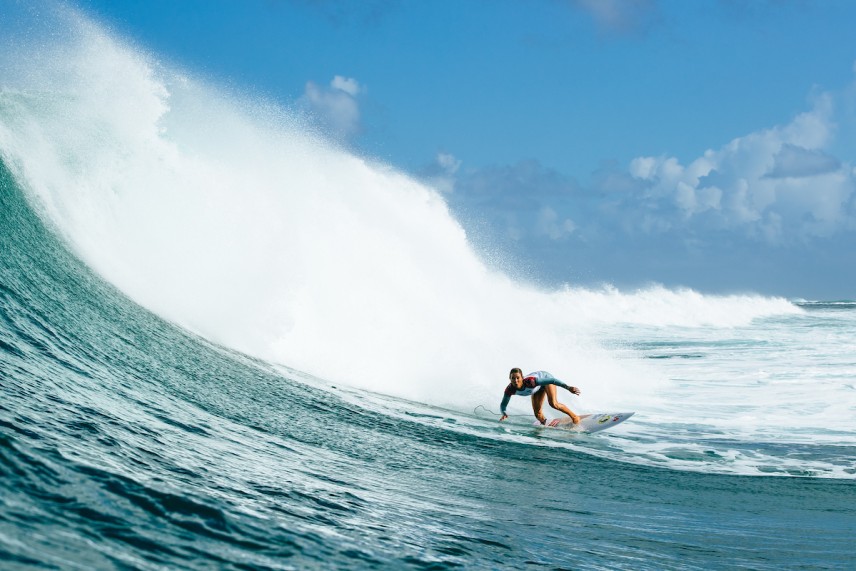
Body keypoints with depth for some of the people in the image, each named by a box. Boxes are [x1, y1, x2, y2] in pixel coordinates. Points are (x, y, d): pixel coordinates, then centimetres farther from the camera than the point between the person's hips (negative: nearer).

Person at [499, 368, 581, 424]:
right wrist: (504, 413, -44)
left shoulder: (530, 381, -46)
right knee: (537, 413, 1)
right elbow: (503, 405, -20)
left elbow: (551, 380, -45)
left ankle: (574, 417, -4)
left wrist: (568, 387, -52)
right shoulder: (510, 390, -32)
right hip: (538, 388, 5)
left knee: (553, 403, -23)